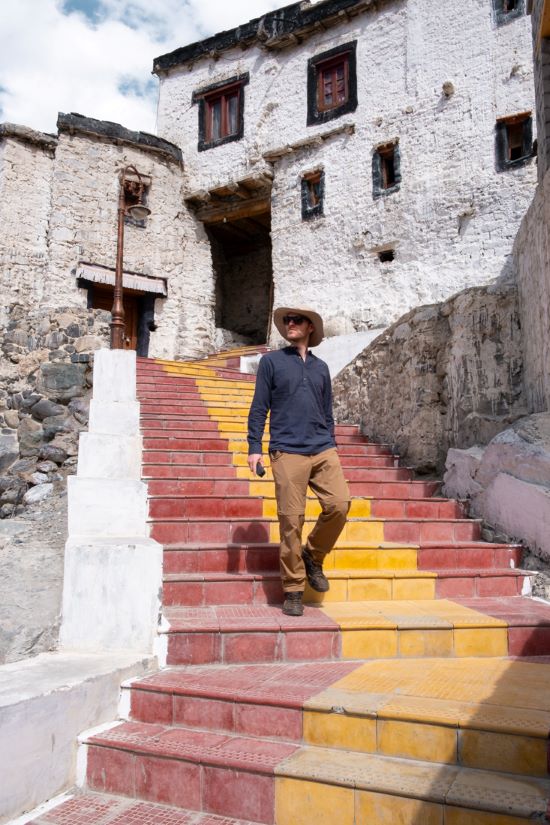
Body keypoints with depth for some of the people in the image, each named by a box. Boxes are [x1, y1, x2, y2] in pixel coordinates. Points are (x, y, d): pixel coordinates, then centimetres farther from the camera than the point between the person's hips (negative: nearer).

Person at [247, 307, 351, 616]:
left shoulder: (321, 367, 18)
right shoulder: (271, 361, 9)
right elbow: (259, 408, 5)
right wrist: (255, 448, -3)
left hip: (323, 450, 3)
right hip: (287, 452, -3)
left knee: (340, 503, -13)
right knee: (291, 520, -3)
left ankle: (313, 557, 14)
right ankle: (294, 591, 10)